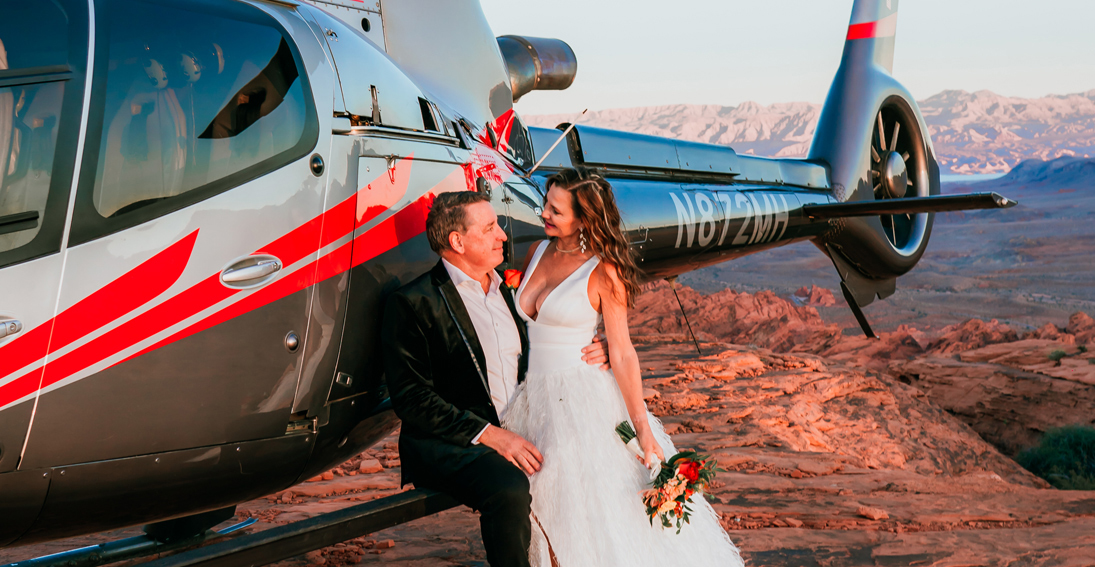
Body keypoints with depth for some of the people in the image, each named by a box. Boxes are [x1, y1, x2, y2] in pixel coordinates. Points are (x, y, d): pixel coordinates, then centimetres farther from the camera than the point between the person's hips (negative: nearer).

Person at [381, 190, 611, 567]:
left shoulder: (507, 291, 17)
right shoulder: (413, 304, -5)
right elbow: (411, 399, -12)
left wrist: (592, 354, 2)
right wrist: (488, 434, -21)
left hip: (516, 434, 7)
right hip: (447, 443, -7)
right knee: (510, 491, -34)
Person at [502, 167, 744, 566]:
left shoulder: (603, 271, -9)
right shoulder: (536, 253, 9)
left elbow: (622, 354, -10)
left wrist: (642, 429, -15)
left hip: (586, 403, -6)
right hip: (534, 402, 6)